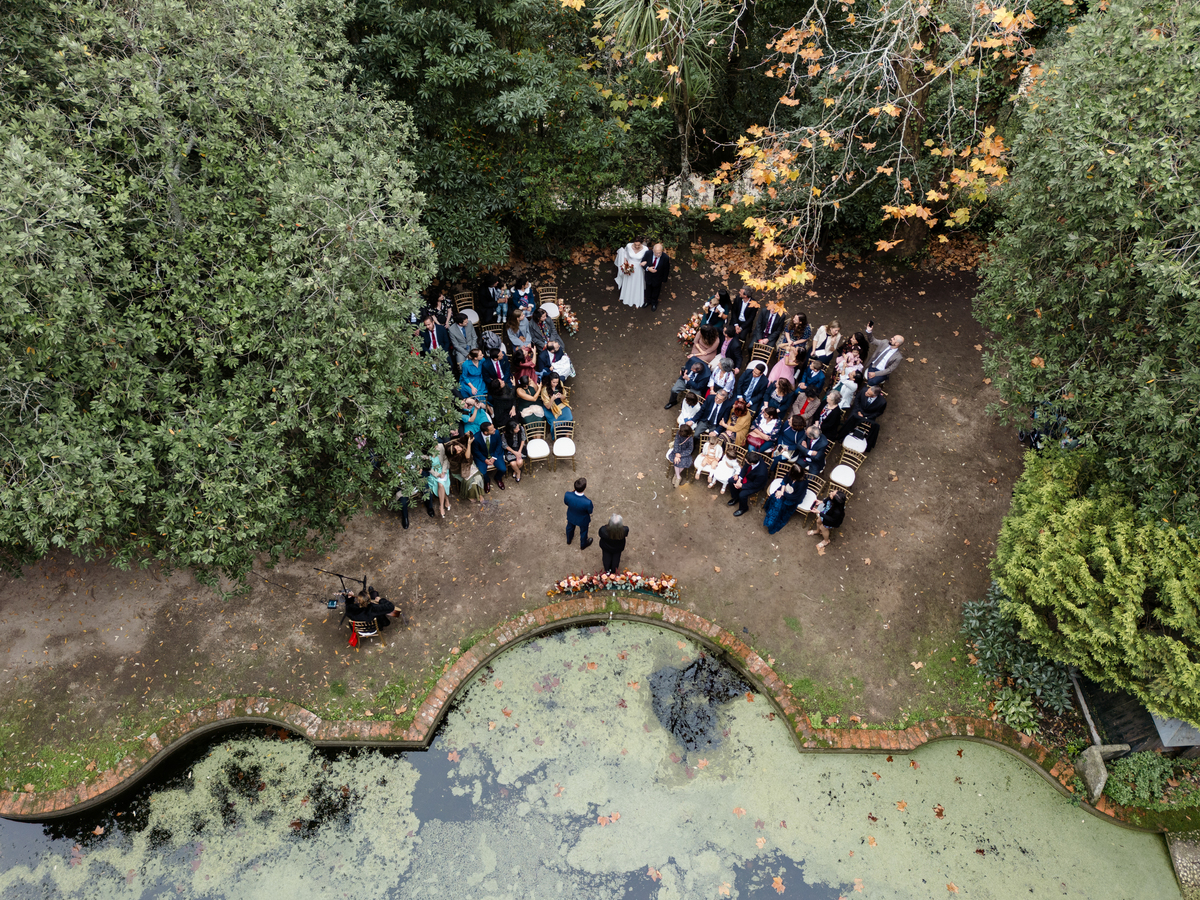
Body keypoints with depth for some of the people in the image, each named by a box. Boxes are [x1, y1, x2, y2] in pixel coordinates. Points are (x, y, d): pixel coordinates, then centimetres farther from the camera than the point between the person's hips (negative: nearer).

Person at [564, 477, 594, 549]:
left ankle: (569, 540, 66)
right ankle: (583, 545, 60)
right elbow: (590, 512, -21)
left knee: (570, 527, 35)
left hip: (571, 517, 3)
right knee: (583, 531, 30)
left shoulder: (567, 495, -36)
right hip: (582, 520, -3)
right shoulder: (587, 503, -44)